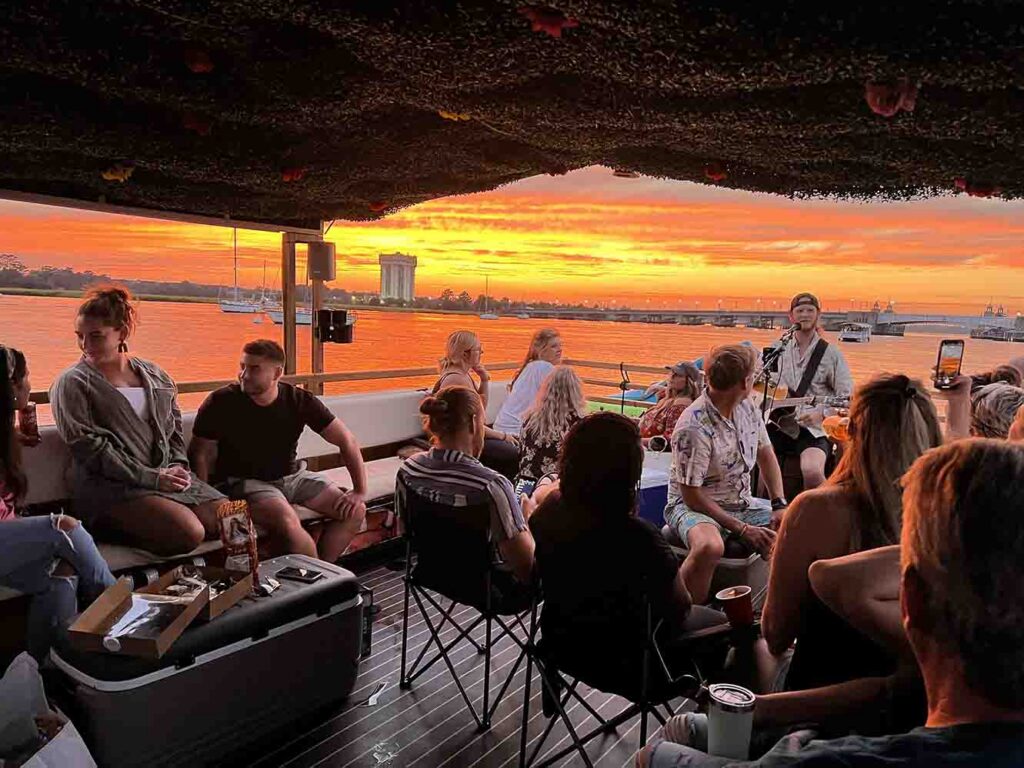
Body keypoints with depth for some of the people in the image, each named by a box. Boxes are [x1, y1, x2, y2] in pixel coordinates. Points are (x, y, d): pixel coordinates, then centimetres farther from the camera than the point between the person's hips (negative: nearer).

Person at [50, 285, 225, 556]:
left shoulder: (154, 374, 16)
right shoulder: (72, 383, 1)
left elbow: (175, 427, 18)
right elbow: (89, 447, -9)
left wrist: (178, 466, -1)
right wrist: (150, 477, -15)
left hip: (168, 475, 6)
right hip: (110, 484, -5)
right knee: (189, 533, -29)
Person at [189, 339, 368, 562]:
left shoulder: (300, 401, -8)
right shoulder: (220, 403, -13)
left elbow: (345, 440, -5)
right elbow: (200, 454, -7)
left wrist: (360, 491, -10)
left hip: (291, 476, 4)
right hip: (243, 481, -4)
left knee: (354, 510, -8)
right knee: (287, 521, -34)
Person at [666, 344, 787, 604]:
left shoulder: (747, 407, 0)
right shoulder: (694, 428, -25)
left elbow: (765, 455, 12)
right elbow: (691, 495, -21)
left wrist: (779, 504, -1)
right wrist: (741, 529, -19)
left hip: (743, 504, 8)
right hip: (694, 506, -8)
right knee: (710, 547, -39)